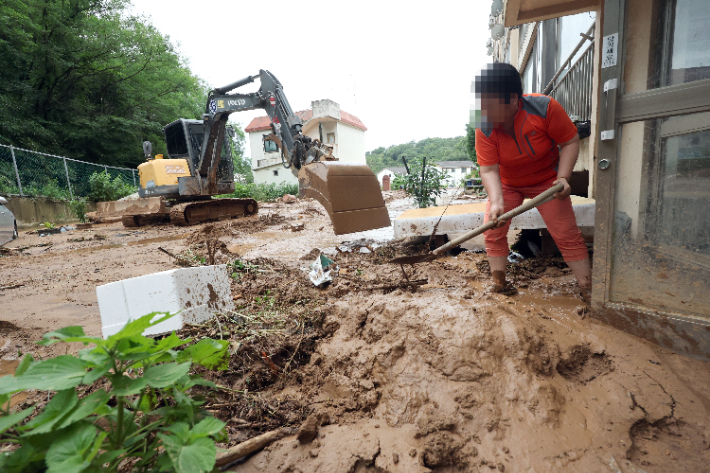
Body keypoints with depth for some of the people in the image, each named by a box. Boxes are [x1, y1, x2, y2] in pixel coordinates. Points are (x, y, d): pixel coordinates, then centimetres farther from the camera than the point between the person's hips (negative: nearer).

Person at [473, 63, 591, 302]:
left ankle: (588, 290, 8)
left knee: (567, 234, -4)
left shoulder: (544, 107, -25)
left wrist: (563, 178, -27)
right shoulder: (484, 128, -23)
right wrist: (496, 202, -40)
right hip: (506, 183, 2)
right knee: (493, 232, -7)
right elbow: (489, 169, -25)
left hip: (547, 180, -1)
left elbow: (570, 142, -14)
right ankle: (499, 284, 7)